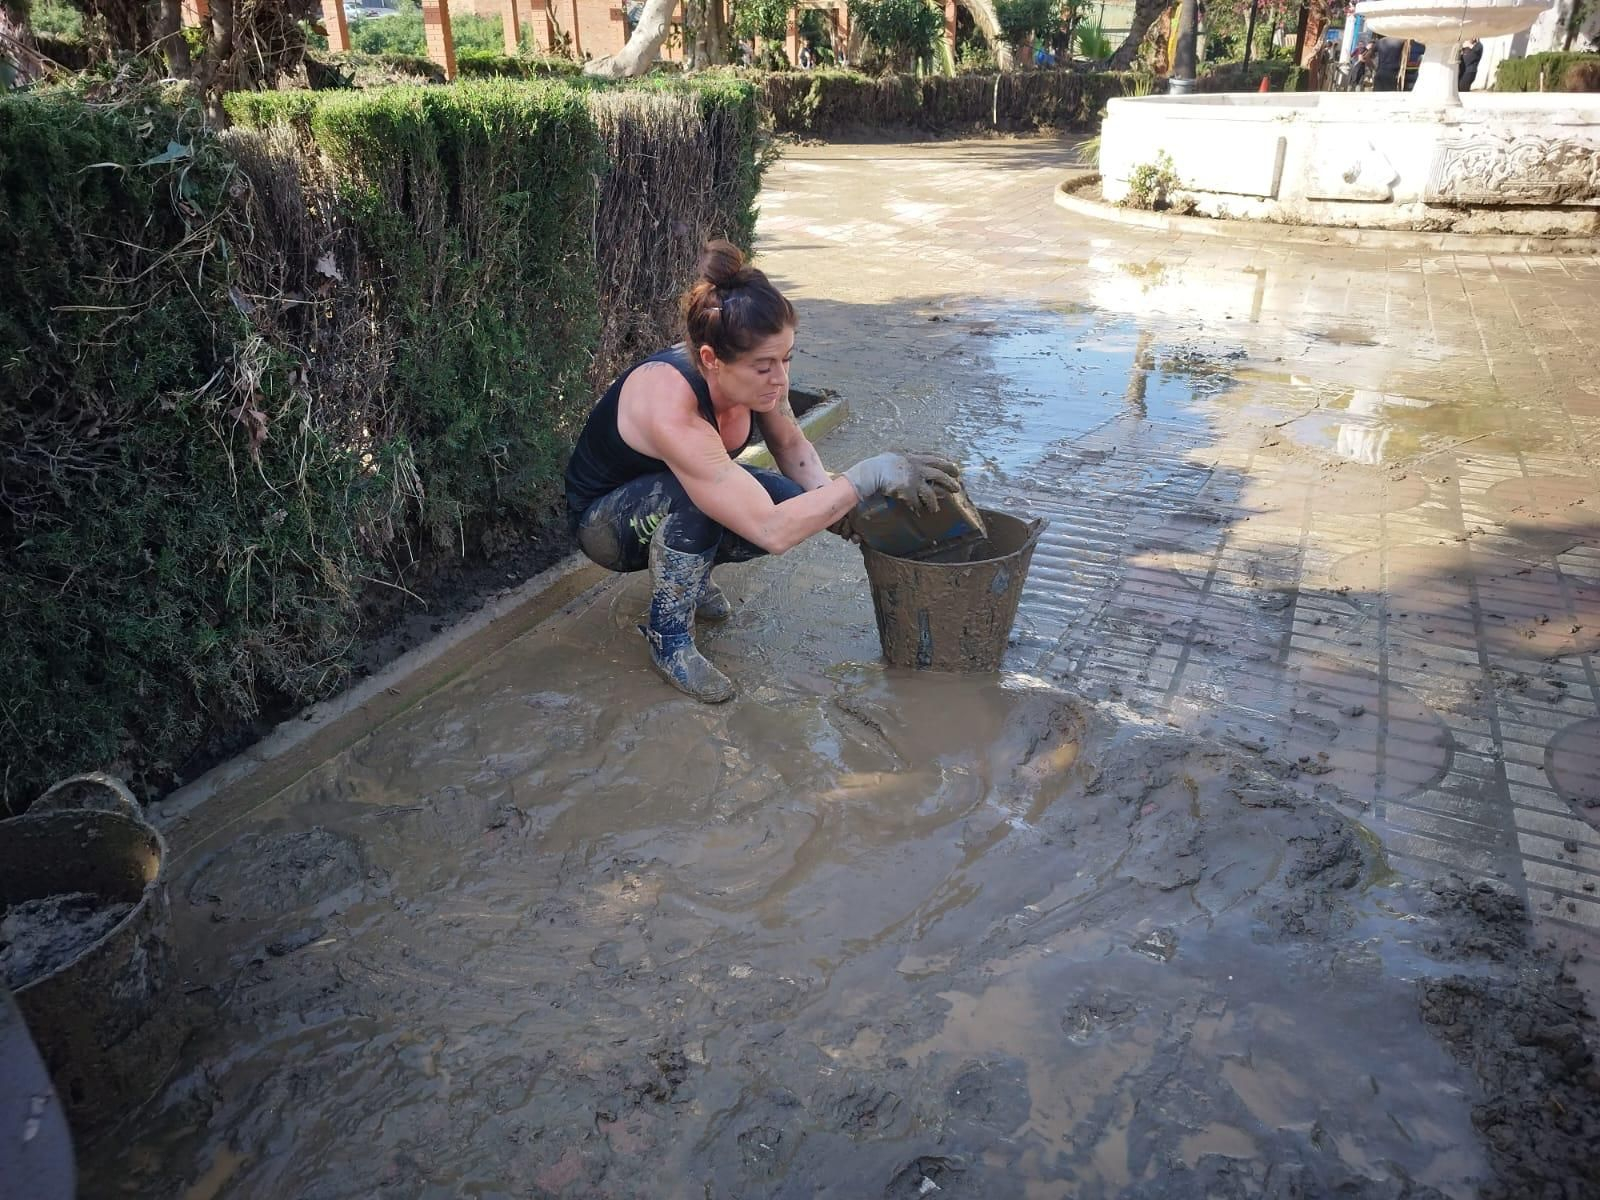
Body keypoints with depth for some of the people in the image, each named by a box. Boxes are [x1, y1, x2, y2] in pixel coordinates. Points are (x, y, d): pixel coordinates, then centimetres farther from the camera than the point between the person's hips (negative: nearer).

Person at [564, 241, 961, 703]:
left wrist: (829, 497, -19)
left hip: (675, 510, 7)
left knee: (794, 503, -19)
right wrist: (868, 476, -42)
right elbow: (771, 532, -44)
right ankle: (669, 642, -15)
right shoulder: (670, 406, -40)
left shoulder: (755, 375, -20)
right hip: (603, 521, -7)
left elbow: (791, 444, 1)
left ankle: (690, 572, 8)